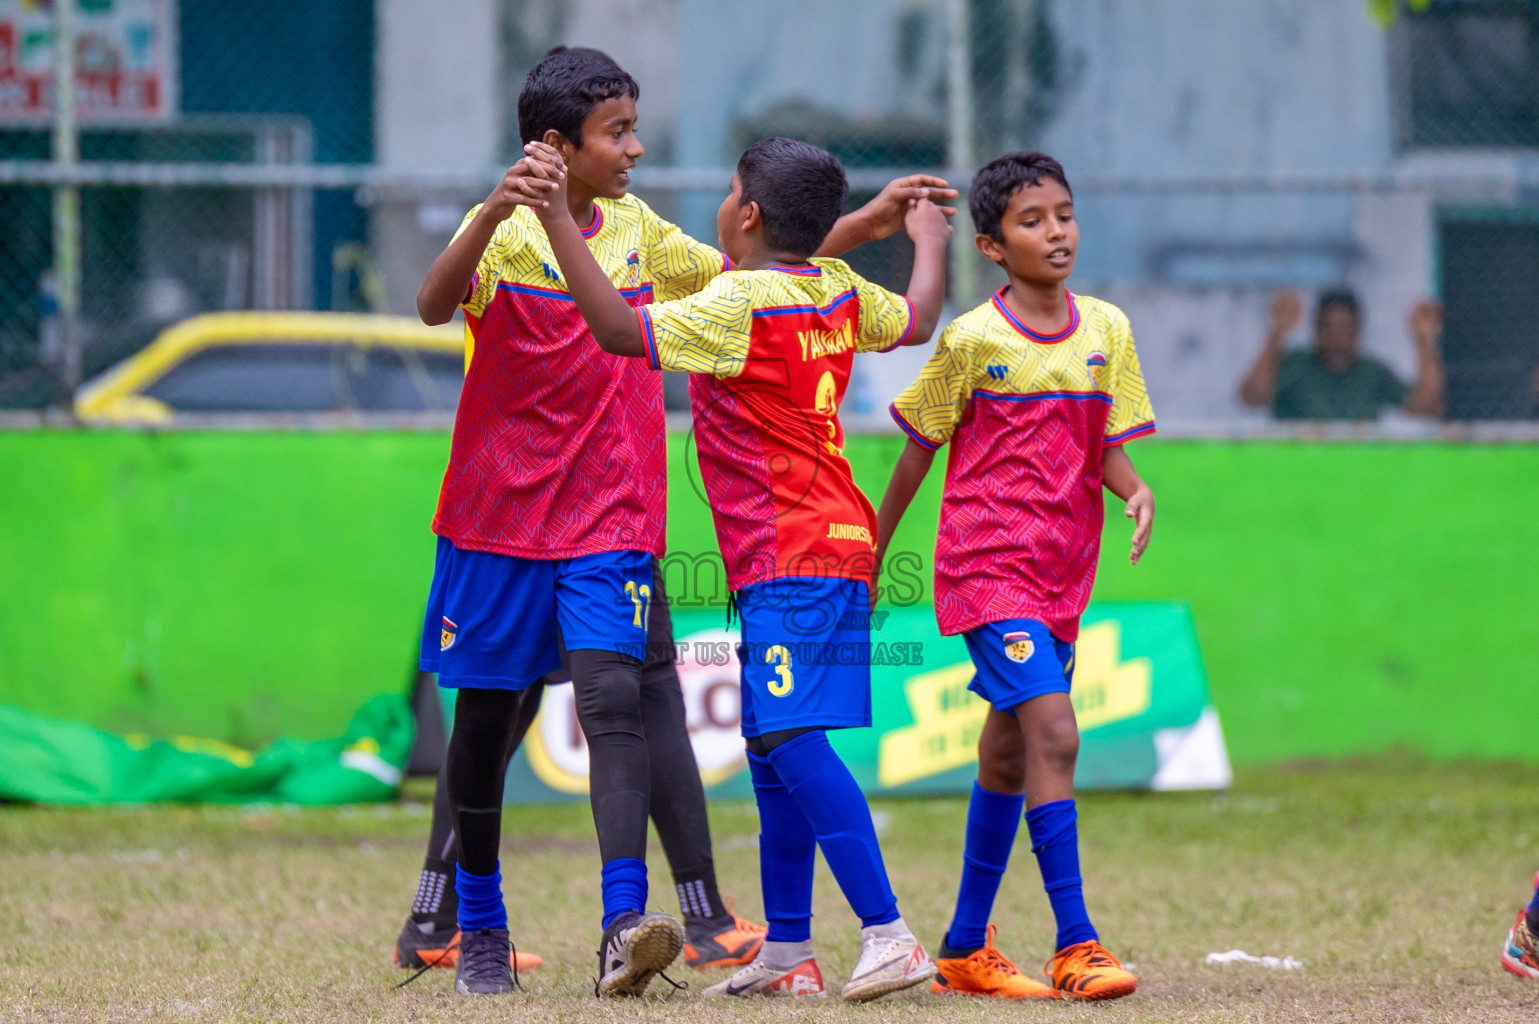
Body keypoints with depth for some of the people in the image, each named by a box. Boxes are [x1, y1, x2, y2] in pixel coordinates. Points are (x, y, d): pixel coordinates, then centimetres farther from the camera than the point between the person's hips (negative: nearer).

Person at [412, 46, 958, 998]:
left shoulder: (638, 231, 10)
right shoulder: (506, 230, -7)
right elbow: (435, 305, -26)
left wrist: (860, 226, 15)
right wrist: (494, 213, -44)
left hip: (609, 519, 3)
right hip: (498, 515, -2)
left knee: (614, 700, -16)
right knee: (486, 716, 7)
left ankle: (625, 924, -29)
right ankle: (481, 922, 26)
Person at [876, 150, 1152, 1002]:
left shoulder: (1106, 330, 6)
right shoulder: (972, 340, -6)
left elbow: (1108, 450, 7)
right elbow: (917, 452, 3)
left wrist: (1136, 490, -16)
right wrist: (871, 558, 9)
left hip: (1062, 576, 6)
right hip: (986, 569, -6)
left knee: (1007, 757, 13)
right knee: (1054, 734, -19)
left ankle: (965, 948, 24)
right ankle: (1075, 944, -20)